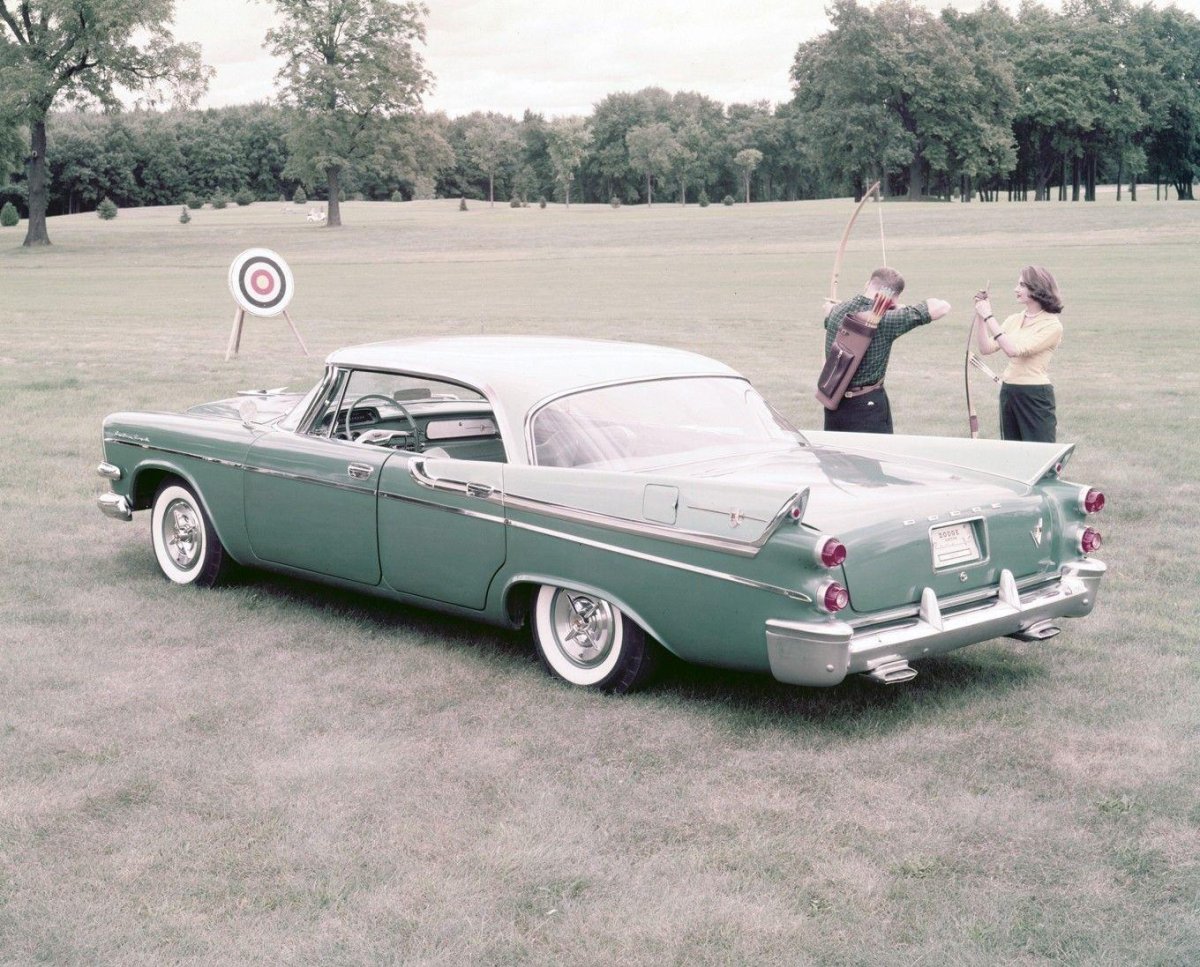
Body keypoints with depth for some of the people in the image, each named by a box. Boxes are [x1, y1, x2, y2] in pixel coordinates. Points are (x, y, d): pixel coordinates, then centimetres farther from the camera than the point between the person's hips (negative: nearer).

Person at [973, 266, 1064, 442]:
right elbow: (986, 348, 3)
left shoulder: (1052, 325, -11)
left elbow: (1014, 350, -23)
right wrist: (980, 316, -4)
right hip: (1008, 393, 7)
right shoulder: (1014, 320, 9)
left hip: (1036, 396, -7)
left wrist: (989, 317, -20)